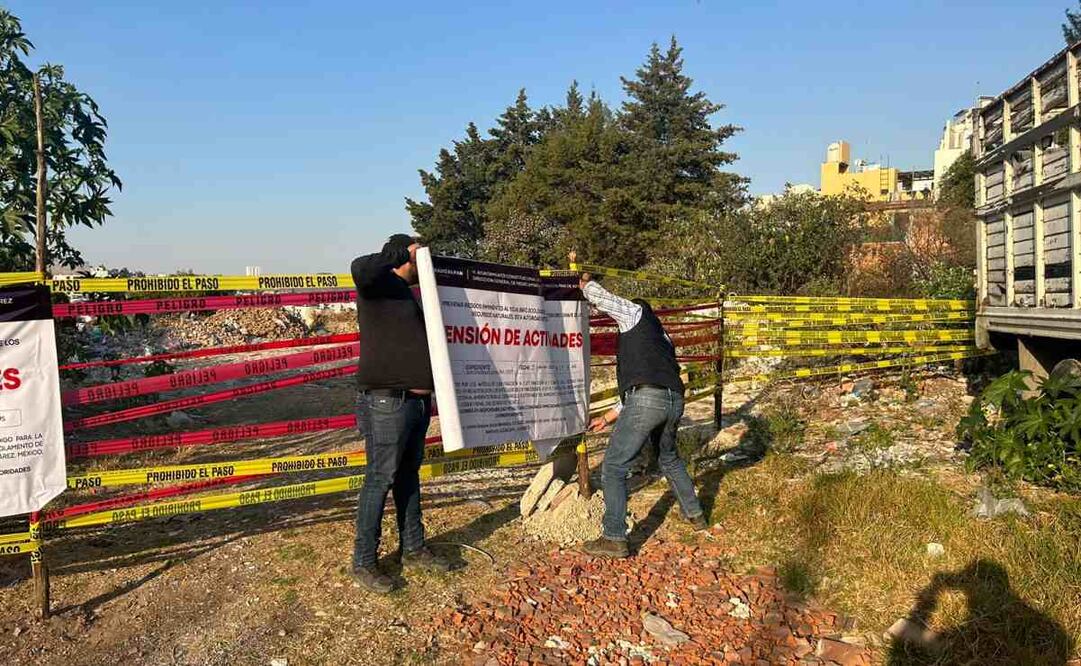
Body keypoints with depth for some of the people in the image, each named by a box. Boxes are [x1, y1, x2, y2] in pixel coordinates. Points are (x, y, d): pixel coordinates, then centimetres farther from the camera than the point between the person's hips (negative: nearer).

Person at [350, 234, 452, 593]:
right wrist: (403, 253, -19)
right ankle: (364, 562, 10)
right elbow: (360, 267, -31)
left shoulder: (406, 293, 21)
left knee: (409, 476, 17)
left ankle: (413, 549, 30)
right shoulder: (378, 284, -7)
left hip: (417, 400, 10)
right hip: (387, 403, -9)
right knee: (380, 480, -2)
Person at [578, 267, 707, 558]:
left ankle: (614, 539, -1)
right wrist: (608, 417, 37)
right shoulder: (662, 339, 34)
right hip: (674, 400, 8)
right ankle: (695, 514, 44)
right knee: (669, 459, 33)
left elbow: (599, 296, 9)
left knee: (613, 468, 0)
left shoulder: (635, 312, 14)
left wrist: (584, 281, 33)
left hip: (646, 401, -8)